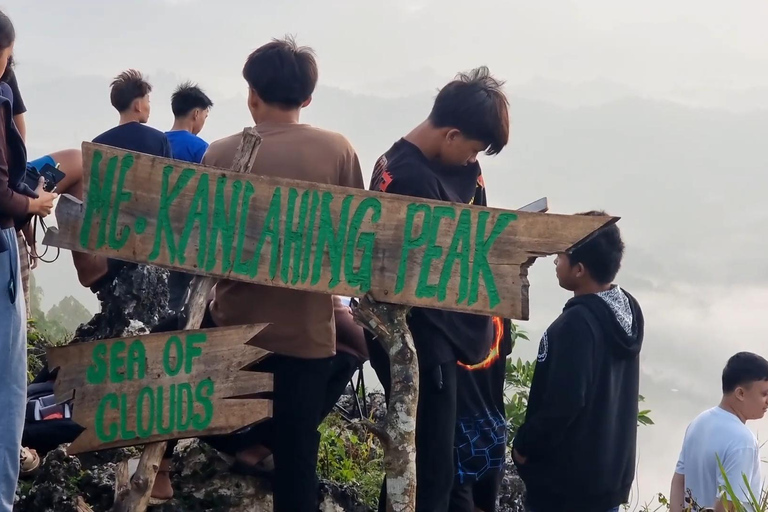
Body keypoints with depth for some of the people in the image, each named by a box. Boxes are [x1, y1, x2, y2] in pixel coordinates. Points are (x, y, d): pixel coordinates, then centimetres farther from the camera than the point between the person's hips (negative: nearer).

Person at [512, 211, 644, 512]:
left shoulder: (577, 324, -21)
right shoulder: (628, 312, 5)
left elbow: (562, 404, -24)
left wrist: (524, 445, -10)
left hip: (566, 483, -9)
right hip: (611, 473, 9)